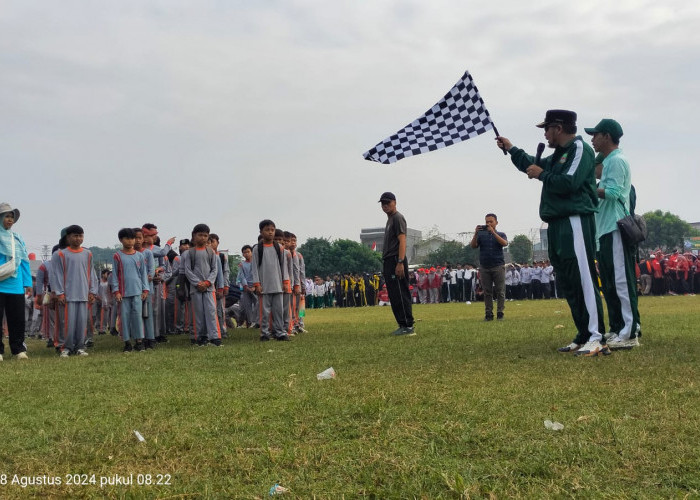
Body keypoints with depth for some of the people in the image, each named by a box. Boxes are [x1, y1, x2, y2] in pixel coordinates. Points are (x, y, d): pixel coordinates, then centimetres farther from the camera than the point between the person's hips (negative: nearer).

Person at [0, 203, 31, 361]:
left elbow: (24, 262, 15)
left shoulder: (17, 239, 15)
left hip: (16, 286, 4)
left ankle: (19, 349, 12)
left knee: (17, 318, 5)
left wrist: (27, 283, 10)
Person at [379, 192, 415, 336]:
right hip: (388, 262, 10)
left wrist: (400, 263, -25)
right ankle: (403, 325, 15)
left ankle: (408, 326, -10)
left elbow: (402, 241, -16)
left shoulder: (398, 218, -7)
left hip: (396, 260, -10)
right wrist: (387, 264, 16)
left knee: (400, 294, -11)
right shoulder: (389, 219, 23)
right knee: (394, 296, 11)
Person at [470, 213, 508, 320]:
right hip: (484, 267, 1)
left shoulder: (501, 234, 9)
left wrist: (493, 232, -17)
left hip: (498, 266, -1)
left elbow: (504, 243, -13)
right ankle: (488, 314, 4)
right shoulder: (481, 235, 11)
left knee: (500, 291, -3)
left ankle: (500, 313, 1)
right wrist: (475, 233, -14)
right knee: (487, 292, 2)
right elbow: (473, 246, -1)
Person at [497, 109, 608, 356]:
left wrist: (541, 175, -8)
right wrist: (511, 149, 37)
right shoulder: (558, 154, 21)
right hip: (558, 225, 10)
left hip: (576, 223, -10)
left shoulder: (579, 149, -7)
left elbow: (568, 183, -20)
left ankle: (596, 338, -16)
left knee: (583, 280, -14)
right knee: (568, 284, 9)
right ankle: (583, 336, 13)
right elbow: (534, 166, 37)